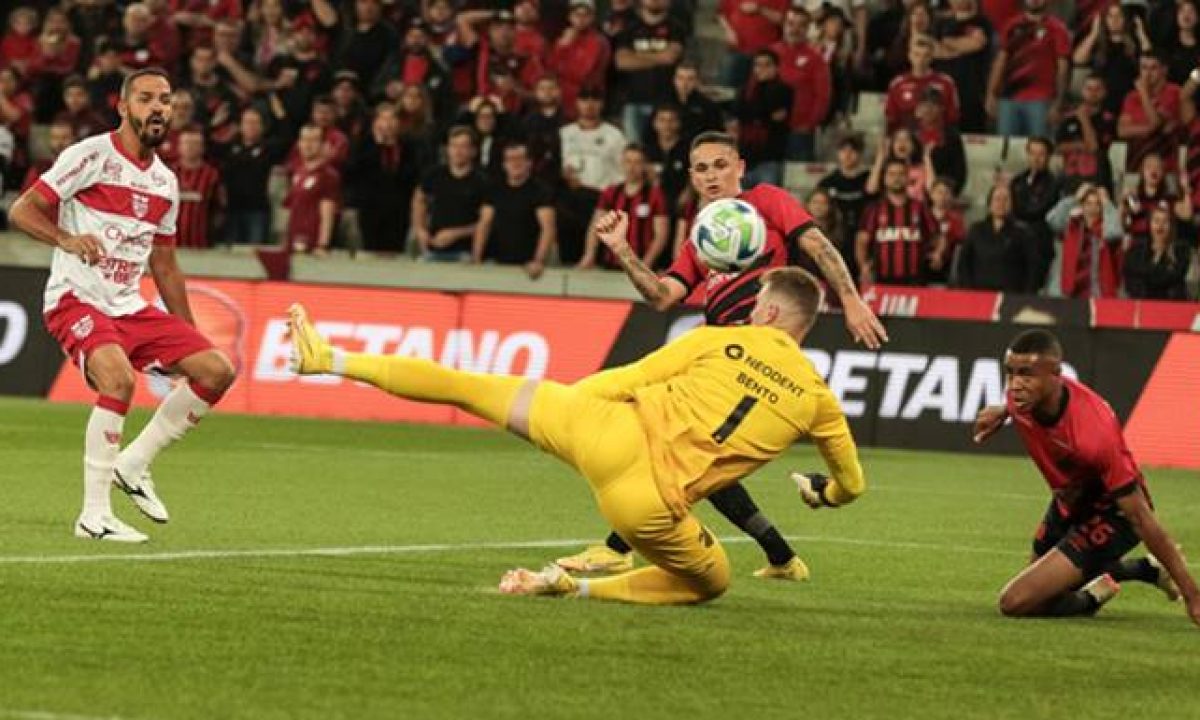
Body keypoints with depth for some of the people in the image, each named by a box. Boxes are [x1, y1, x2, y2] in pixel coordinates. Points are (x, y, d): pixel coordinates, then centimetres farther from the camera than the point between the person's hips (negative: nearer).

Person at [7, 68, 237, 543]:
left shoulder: (165, 182, 14)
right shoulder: (92, 155, -7)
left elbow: (164, 265, 22)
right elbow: (22, 211, -10)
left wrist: (189, 337, 20)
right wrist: (67, 239, -29)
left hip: (130, 307, 7)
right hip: (76, 301, -7)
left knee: (216, 370, -3)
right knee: (119, 378, -32)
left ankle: (134, 464, 10)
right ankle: (94, 515, -24)